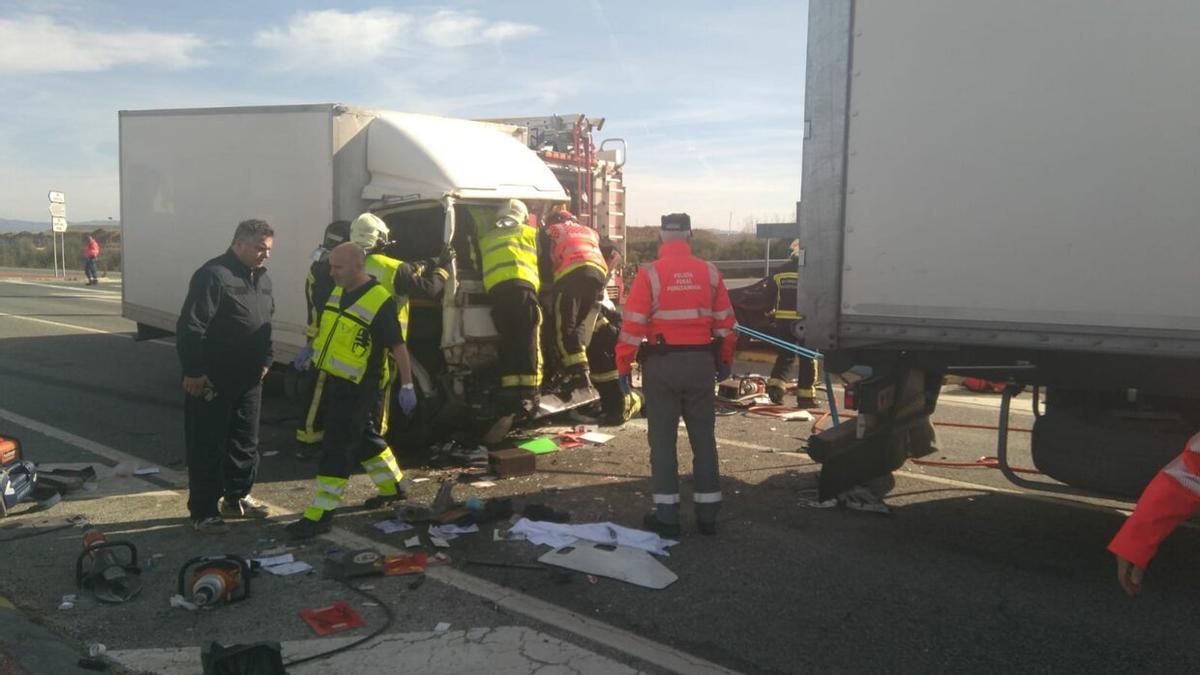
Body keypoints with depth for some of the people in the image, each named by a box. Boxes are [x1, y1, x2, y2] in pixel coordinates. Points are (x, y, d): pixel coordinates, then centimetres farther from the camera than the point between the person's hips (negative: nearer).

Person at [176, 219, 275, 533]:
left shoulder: (262, 279, 12)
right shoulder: (213, 275, -16)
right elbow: (190, 327, -20)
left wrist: (265, 360, 16)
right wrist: (193, 371, -19)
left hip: (249, 378, 8)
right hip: (212, 380, -8)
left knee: (245, 441, 16)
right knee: (208, 446, 1)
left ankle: (236, 497, 31)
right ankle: (203, 510, 10)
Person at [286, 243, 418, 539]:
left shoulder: (380, 302, -21)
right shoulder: (339, 291, 5)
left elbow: (398, 347, -19)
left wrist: (407, 386, -18)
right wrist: (312, 350, 19)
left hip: (359, 389, -9)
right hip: (335, 381, 9)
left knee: (336, 448, -6)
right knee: (364, 438, 20)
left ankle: (319, 515, 2)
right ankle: (393, 485, 37)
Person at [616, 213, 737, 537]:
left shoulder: (649, 273, -8)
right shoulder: (709, 272, 2)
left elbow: (632, 324, -11)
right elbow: (725, 321, 7)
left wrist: (624, 366, -3)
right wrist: (725, 360, 18)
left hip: (662, 363, -3)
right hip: (701, 362, 3)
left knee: (663, 439, 6)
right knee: (703, 438, 11)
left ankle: (666, 516, 9)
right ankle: (707, 515, 17)